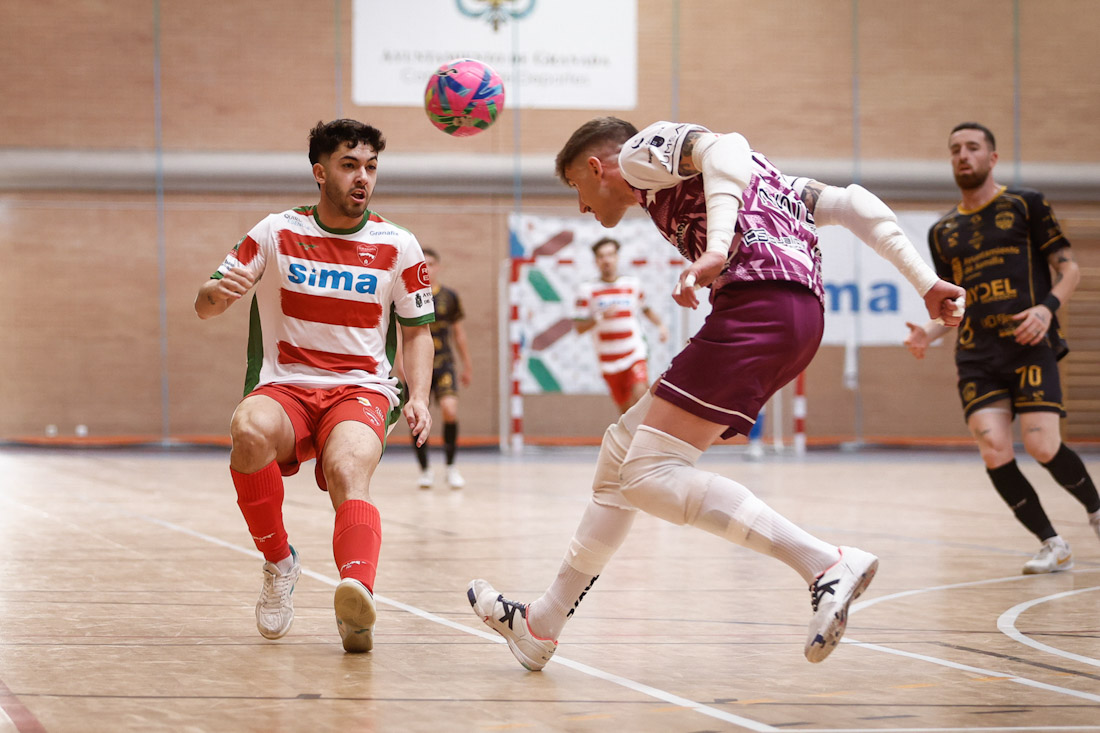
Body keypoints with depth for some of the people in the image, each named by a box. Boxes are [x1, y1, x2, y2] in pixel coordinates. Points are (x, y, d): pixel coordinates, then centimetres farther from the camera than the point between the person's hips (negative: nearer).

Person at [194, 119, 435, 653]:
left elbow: (416, 330, 16)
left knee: (348, 470, -35)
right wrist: (218, 292, -21)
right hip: (284, 388, 1)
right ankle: (278, 563, -13)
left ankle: (356, 596, -62)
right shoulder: (276, 233, 4)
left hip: (362, 389, -1)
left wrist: (419, 398, -2)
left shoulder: (398, 247, 6)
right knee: (250, 430, -36)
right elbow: (204, 307, 5)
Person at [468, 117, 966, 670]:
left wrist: (716, 249, -30)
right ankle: (541, 625, 26)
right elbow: (850, 204, 26)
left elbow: (724, 150, -15)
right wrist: (925, 282, 19)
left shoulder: (642, 150, 11)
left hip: (758, 301, -10)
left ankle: (828, 565, -23)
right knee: (622, 450, 17)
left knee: (651, 475, -13)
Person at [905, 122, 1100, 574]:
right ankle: (1053, 546, 1)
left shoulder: (1025, 205, 6)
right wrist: (929, 333, 4)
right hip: (976, 355, 4)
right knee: (994, 453, -13)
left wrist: (1048, 307, -14)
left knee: (1043, 447, -15)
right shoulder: (943, 232, 17)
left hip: (1029, 345, -4)